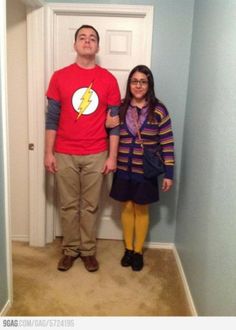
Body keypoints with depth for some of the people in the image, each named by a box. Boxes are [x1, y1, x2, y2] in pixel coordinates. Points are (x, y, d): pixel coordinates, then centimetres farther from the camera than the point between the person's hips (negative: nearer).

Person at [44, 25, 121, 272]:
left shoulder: (108, 80, 0)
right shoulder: (60, 77, 0)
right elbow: (52, 118, 1)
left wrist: (112, 156, -3)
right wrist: (48, 153, -3)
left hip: (96, 155, 0)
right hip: (65, 155, 0)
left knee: (90, 206, 10)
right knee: (68, 205, 11)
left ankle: (88, 250, 28)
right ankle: (70, 250, 29)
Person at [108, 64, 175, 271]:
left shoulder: (158, 110, -7)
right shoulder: (120, 107, 1)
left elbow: (167, 144, -6)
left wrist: (169, 173, -8)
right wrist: (107, 126, -12)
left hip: (146, 170, -2)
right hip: (123, 169, 2)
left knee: (141, 210, 10)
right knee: (127, 207, 13)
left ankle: (138, 251, 28)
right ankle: (128, 249, 31)